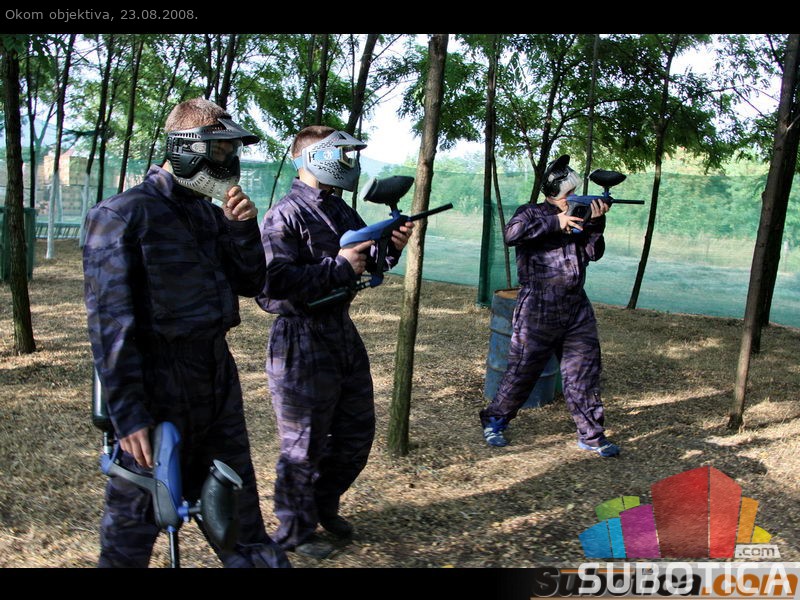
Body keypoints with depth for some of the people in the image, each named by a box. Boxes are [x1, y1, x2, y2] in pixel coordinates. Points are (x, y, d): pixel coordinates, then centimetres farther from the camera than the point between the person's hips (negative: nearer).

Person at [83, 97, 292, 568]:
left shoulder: (210, 212, 10)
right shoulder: (123, 215, -12)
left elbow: (251, 284, 12)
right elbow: (109, 321, -15)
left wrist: (243, 228, -4)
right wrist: (127, 413, -18)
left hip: (218, 375, 7)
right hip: (159, 385, -6)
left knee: (239, 508, 18)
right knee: (137, 517, 9)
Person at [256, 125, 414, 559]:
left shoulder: (340, 210, 11)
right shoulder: (285, 216, -15)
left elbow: (365, 259, 18)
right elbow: (274, 282, -26)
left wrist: (389, 248, -4)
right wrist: (337, 267, -24)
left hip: (343, 332, 9)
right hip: (302, 340, -9)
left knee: (357, 433, 18)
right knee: (304, 444, 4)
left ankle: (324, 505, 39)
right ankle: (295, 531, 24)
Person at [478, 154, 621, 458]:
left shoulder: (577, 215, 13)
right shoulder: (532, 213, -2)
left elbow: (593, 253, 9)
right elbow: (512, 233, -23)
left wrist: (595, 223, -6)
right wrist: (554, 222, -21)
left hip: (577, 310, 6)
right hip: (538, 311, -5)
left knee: (584, 371, 6)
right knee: (523, 369, 2)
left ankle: (592, 435, 16)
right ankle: (494, 421, 21)